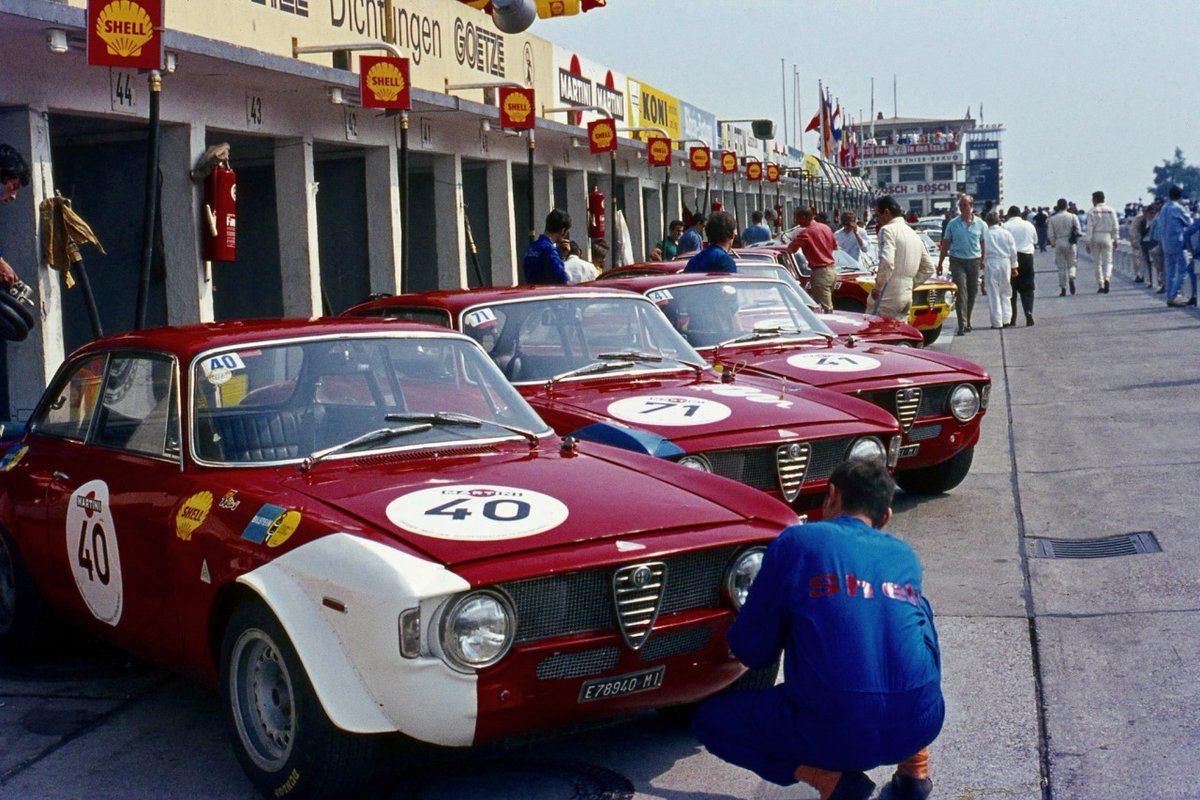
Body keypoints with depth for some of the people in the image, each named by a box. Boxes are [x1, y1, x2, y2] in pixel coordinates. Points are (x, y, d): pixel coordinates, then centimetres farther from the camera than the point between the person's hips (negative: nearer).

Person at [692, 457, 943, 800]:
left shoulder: (796, 541, 2)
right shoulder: (906, 557, 14)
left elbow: (753, 652, 5)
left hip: (835, 732, -5)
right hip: (921, 725, 5)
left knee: (710, 720, 19)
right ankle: (914, 771, 23)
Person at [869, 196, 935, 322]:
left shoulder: (888, 230, -8)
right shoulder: (914, 234, 20)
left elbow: (887, 263, -23)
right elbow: (928, 268, 23)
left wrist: (877, 287, -13)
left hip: (888, 297, -8)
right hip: (907, 296, 9)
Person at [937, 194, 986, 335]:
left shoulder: (980, 224, 5)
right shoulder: (953, 224, 2)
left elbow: (983, 244, 10)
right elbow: (946, 244, 7)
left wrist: (983, 260, 4)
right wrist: (940, 263, 6)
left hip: (974, 261, 2)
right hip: (957, 261, -2)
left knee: (972, 292, 10)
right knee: (961, 292, -10)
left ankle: (967, 322, 25)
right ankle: (962, 324, -13)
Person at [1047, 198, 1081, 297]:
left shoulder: (1052, 219, -2)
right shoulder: (1073, 217, -1)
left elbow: (1050, 235, -3)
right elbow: (1078, 231, -3)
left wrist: (1053, 243, 13)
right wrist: (1075, 238, 15)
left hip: (1059, 243, 0)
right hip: (1070, 244, 0)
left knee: (1061, 267, 7)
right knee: (1071, 264, 12)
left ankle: (1063, 289, 6)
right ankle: (1071, 277, -20)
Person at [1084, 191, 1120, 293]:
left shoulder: (1092, 211, -4)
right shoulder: (1111, 210, 6)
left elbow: (1089, 228, -8)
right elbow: (1116, 226, 5)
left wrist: (1087, 242, -6)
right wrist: (1115, 240, 11)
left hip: (1095, 238, -2)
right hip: (1107, 237, 2)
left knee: (1097, 262, 7)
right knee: (1108, 261, 4)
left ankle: (1100, 285, 7)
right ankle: (1107, 278, -23)